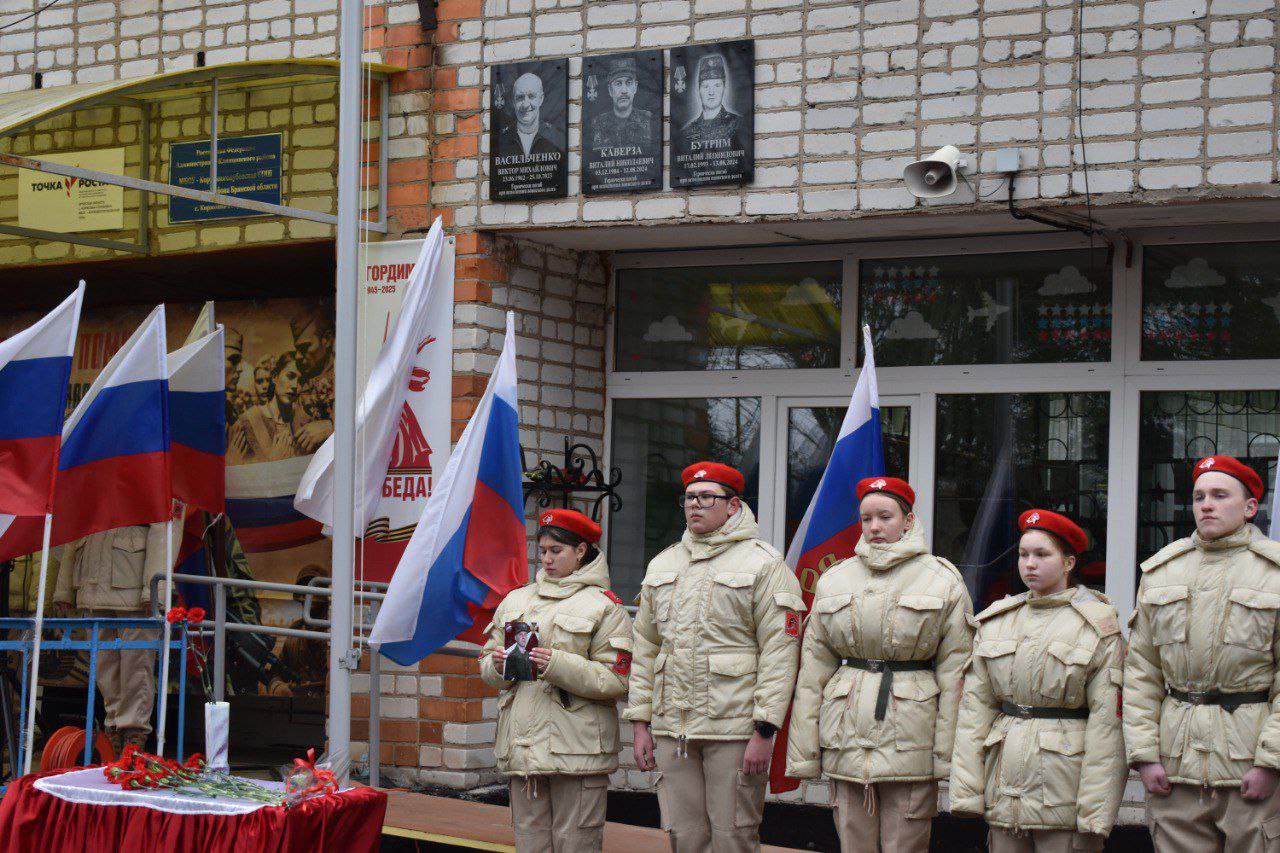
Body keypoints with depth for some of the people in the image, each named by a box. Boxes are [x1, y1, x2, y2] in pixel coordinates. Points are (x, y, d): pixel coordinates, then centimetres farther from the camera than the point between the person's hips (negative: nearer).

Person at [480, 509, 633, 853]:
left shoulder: (604, 605, 1)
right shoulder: (516, 600, 18)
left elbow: (615, 679, -8)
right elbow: (486, 666, 20)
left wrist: (559, 666, -19)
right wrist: (498, 664, -3)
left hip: (577, 749, -5)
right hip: (522, 745, 5)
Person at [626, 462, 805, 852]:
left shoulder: (763, 564, -3)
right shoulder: (662, 565, 17)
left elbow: (780, 652, -9)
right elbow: (645, 648, 18)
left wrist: (764, 731, -15)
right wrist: (640, 723, 11)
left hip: (735, 729, -5)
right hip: (671, 728, 5)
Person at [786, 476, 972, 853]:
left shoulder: (943, 580, 2)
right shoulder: (835, 579, 11)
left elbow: (955, 674, 0)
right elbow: (813, 670, 11)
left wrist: (948, 755, -5)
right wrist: (804, 752, 5)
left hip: (910, 736, -3)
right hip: (846, 736, 3)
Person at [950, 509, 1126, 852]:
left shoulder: (1099, 627, -3)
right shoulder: (995, 620, 10)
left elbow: (1107, 721, -8)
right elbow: (975, 706, 6)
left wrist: (1095, 814, -13)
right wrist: (966, 792, -2)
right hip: (1005, 784, 4)